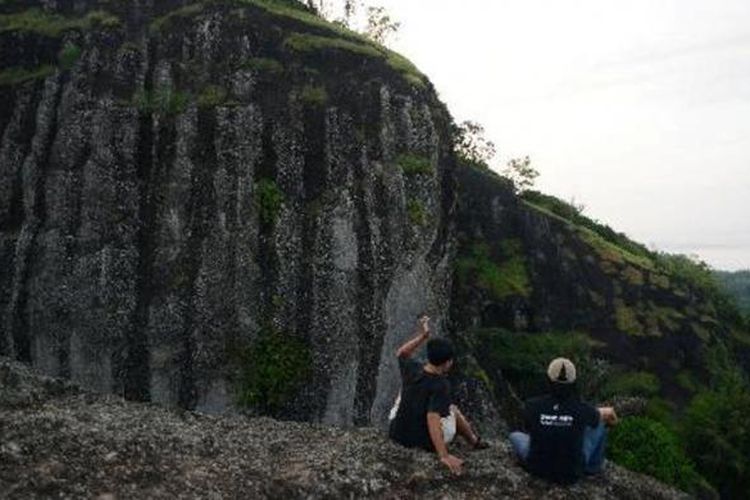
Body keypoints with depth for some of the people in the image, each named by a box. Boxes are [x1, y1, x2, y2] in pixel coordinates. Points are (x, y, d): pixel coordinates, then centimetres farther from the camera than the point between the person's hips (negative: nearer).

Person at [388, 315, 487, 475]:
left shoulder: (411, 370, -10)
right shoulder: (441, 386, -25)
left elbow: (401, 353, 12)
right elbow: (433, 419, -35)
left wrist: (422, 337, 5)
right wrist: (444, 456, -38)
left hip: (396, 433, 4)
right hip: (425, 442, -4)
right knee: (453, 409, 21)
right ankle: (475, 442, 44)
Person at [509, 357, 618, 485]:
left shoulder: (532, 406, -21)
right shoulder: (582, 410, -20)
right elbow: (608, 412, 4)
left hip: (537, 468, 1)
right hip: (571, 474, 0)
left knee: (515, 436, 30)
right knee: (599, 421, 18)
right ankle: (593, 465, 41)